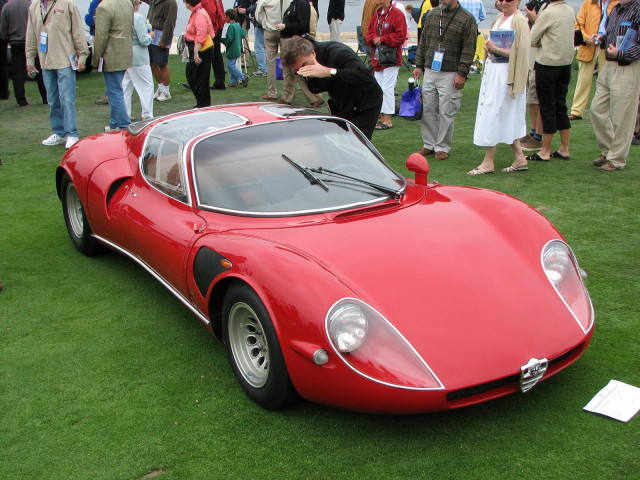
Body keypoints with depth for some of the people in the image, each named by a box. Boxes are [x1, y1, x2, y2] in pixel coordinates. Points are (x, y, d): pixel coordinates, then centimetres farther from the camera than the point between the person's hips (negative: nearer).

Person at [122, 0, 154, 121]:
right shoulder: (139, 18, -17)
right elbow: (144, 40, -19)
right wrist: (150, 36, 2)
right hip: (138, 58, -7)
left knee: (125, 86, 14)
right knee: (147, 85, 4)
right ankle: (147, 115, 5)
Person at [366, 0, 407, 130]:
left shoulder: (397, 14, -9)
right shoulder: (377, 15, 13)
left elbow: (400, 36, -14)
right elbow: (369, 32, 19)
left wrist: (382, 39, -14)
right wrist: (373, 39, -4)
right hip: (377, 58, 8)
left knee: (387, 89, -8)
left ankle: (387, 120, -2)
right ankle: (382, 118, 17)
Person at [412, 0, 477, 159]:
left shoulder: (467, 19, -4)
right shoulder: (432, 14, 12)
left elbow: (469, 50, -7)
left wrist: (461, 73, -13)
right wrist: (419, 65, 12)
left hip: (450, 75, -5)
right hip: (430, 71, 5)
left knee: (447, 113, -2)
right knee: (428, 109, 7)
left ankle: (442, 147, 9)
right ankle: (429, 144, 18)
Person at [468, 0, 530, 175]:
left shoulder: (519, 21, -11)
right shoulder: (498, 19, 14)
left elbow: (520, 51, -16)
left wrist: (496, 49, -16)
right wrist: (488, 46, 3)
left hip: (506, 73, -9)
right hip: (492, 69, 9)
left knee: (494, 115, -7)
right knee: (507, 119, 11)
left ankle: (488, 162, 0)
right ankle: (520, 158, 18)